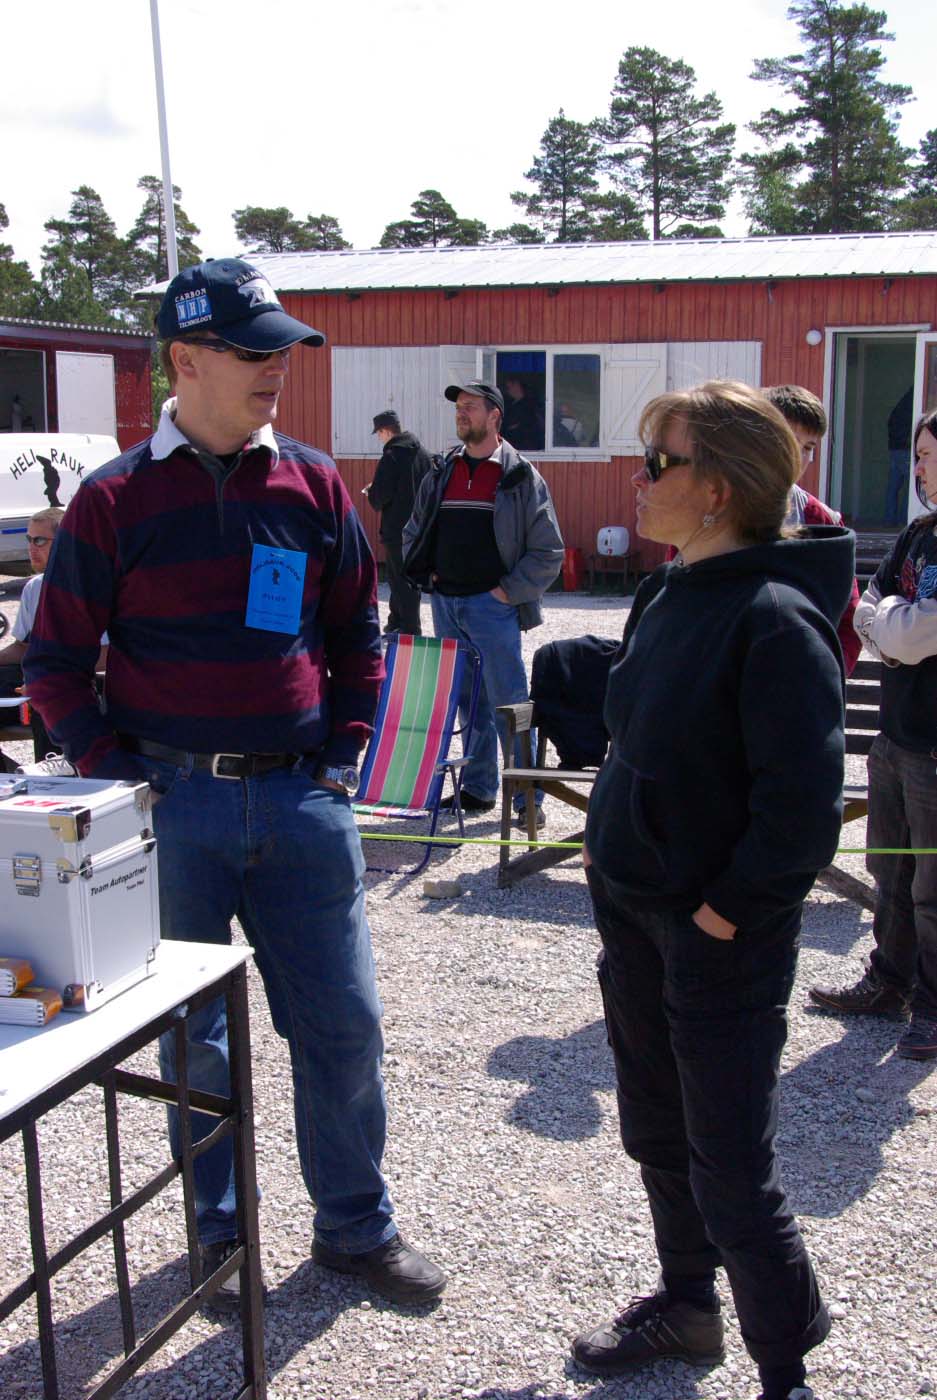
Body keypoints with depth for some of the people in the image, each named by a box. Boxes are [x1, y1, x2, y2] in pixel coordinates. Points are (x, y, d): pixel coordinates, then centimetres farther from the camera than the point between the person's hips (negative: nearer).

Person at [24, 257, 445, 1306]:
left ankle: (355, 1226, 28)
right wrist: (115, 772, -7)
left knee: (343, 1023, 8)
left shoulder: (312, 485, 6)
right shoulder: (116, 500, -3)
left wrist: (341, 749, 6)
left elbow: (357, 633, 14)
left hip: (301, 797, 3)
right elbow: (55, 661, 2)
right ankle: (219, 1231, 32)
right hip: (176, 803, -2)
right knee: (194, 1039, 11)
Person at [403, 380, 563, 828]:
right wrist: (426, 574, 9)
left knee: (508, 704, -5)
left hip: (492, 605, -5)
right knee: (466, 700, 12)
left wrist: (509, 590, -10)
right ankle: (477, 788, 23)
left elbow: (549, 552, -4)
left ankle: (529, 798, 2)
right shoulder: (440, 473, 11)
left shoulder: (521, 477, -3)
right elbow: (414, 532, 23)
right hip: (445, 603, 5)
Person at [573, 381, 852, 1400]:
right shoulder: (666, 594, 5)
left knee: (730, 1174, 4)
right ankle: (685, 1304, 44)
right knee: (656, 1130, 22)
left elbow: (803, 799, -23)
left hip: (721, 941, -9)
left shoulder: (775, 619, -22)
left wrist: (726, 911, -17)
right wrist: (609, 845, 11)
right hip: (632, 915, 9)